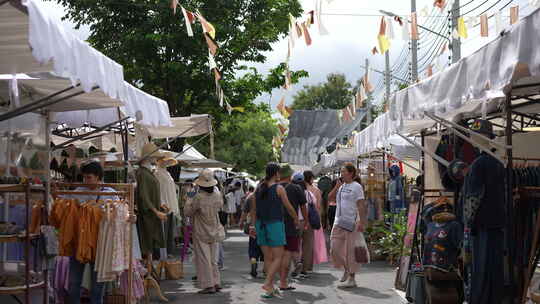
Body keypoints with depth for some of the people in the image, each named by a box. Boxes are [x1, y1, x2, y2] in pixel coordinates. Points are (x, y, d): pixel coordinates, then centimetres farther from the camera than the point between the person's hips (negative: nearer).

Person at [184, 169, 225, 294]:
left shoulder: (198, 197, -23)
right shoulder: (217, 195, -6)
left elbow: (187, 212, -11)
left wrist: (191, 198, 2)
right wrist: (215, 188, 21)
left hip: (201, 233, -6)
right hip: (214, 233, 6)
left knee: (203, 259, 1)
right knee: (212, 259, 17)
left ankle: (208, 285, 0)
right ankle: (216, 283, 17)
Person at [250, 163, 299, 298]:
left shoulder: (259, 189, 7)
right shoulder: (279, 188, -9)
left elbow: (254, 211, 11)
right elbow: (289, 207, -3)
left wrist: (256, 225, 20)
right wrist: (296, 219, 14)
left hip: (261, 225, 6)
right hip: (275, 225, -6)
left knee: (268, 258, 11)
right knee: (278, 257, 0)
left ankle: (271, 287, 14)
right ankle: (267, 283, -15)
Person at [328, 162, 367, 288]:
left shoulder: (356, 187, -6)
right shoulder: (341, 186, 15)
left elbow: (361, 205, -12)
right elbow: (330, 197, 13)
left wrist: (361, 222, -20)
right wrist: (337, 186, 1)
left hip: (351, 222, -7)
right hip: (339, 222, 7)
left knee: (350, 250, -2)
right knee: (334, 249, 3)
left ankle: (352, 279, 7)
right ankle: (346, 269, 25)